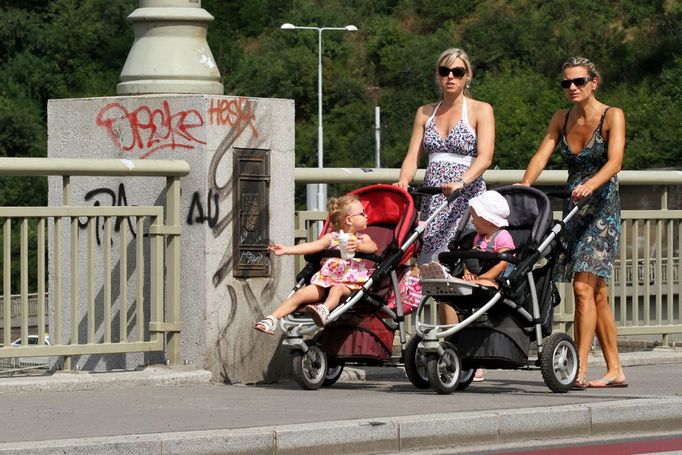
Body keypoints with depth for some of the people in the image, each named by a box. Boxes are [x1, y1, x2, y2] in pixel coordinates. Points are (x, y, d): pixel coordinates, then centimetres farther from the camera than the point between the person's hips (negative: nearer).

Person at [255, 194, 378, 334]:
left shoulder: (363, 238, 10)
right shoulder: (332, 237, 11)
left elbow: (373, 247, -10)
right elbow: (311, 246, 1)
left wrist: (358, 245, -32)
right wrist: (286, 250, -12)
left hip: (350, 284, -2)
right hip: (326, 280, 3)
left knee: (337, 289, -36)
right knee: (300, 294, -14)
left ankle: (324, 310, -64)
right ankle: (272, 320, -20)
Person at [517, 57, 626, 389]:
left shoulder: (612, 116, -7)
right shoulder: (562, 119, 10)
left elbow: (614, 161, -20)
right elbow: (541, 155, 0)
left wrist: (591, 184, -38)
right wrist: (523, 186, -19)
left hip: (602, 206, -6)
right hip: (574, 208, 6)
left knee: (583, 287, -16)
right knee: (597, 294, 8)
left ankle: (579, 370, -17)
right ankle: (615, 371, 14)